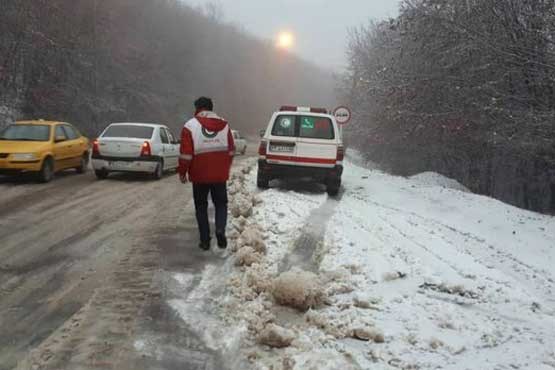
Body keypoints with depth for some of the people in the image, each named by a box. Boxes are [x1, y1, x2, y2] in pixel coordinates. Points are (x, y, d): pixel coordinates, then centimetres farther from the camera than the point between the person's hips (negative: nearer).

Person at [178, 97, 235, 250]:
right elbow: (231, 150, 8)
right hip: (220, 175, 2)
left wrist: (182, 172, 2)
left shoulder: (190, 126, -8)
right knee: (221, 203, 15)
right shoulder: (224, 125, 3)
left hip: (199, 175, -2)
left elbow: (186, 153, -10)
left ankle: (205, 240, 11)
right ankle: (220, 230, -9)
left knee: (201, 206, 11)